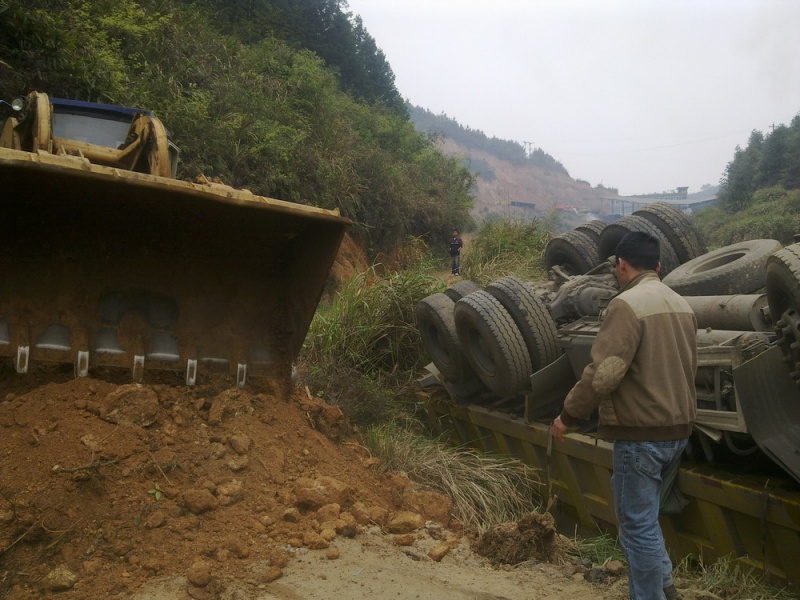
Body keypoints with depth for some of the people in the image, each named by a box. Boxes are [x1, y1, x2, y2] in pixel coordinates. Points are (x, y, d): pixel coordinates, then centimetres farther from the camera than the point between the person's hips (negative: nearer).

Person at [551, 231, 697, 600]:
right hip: (678, 428, 9)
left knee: (638, 524, 2)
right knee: (642, 512, 24)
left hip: (642, 433, -9)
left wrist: (568, 415, -13)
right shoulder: (681, 306, 10)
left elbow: (603, 373, -24)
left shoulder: (628, 304, -18)